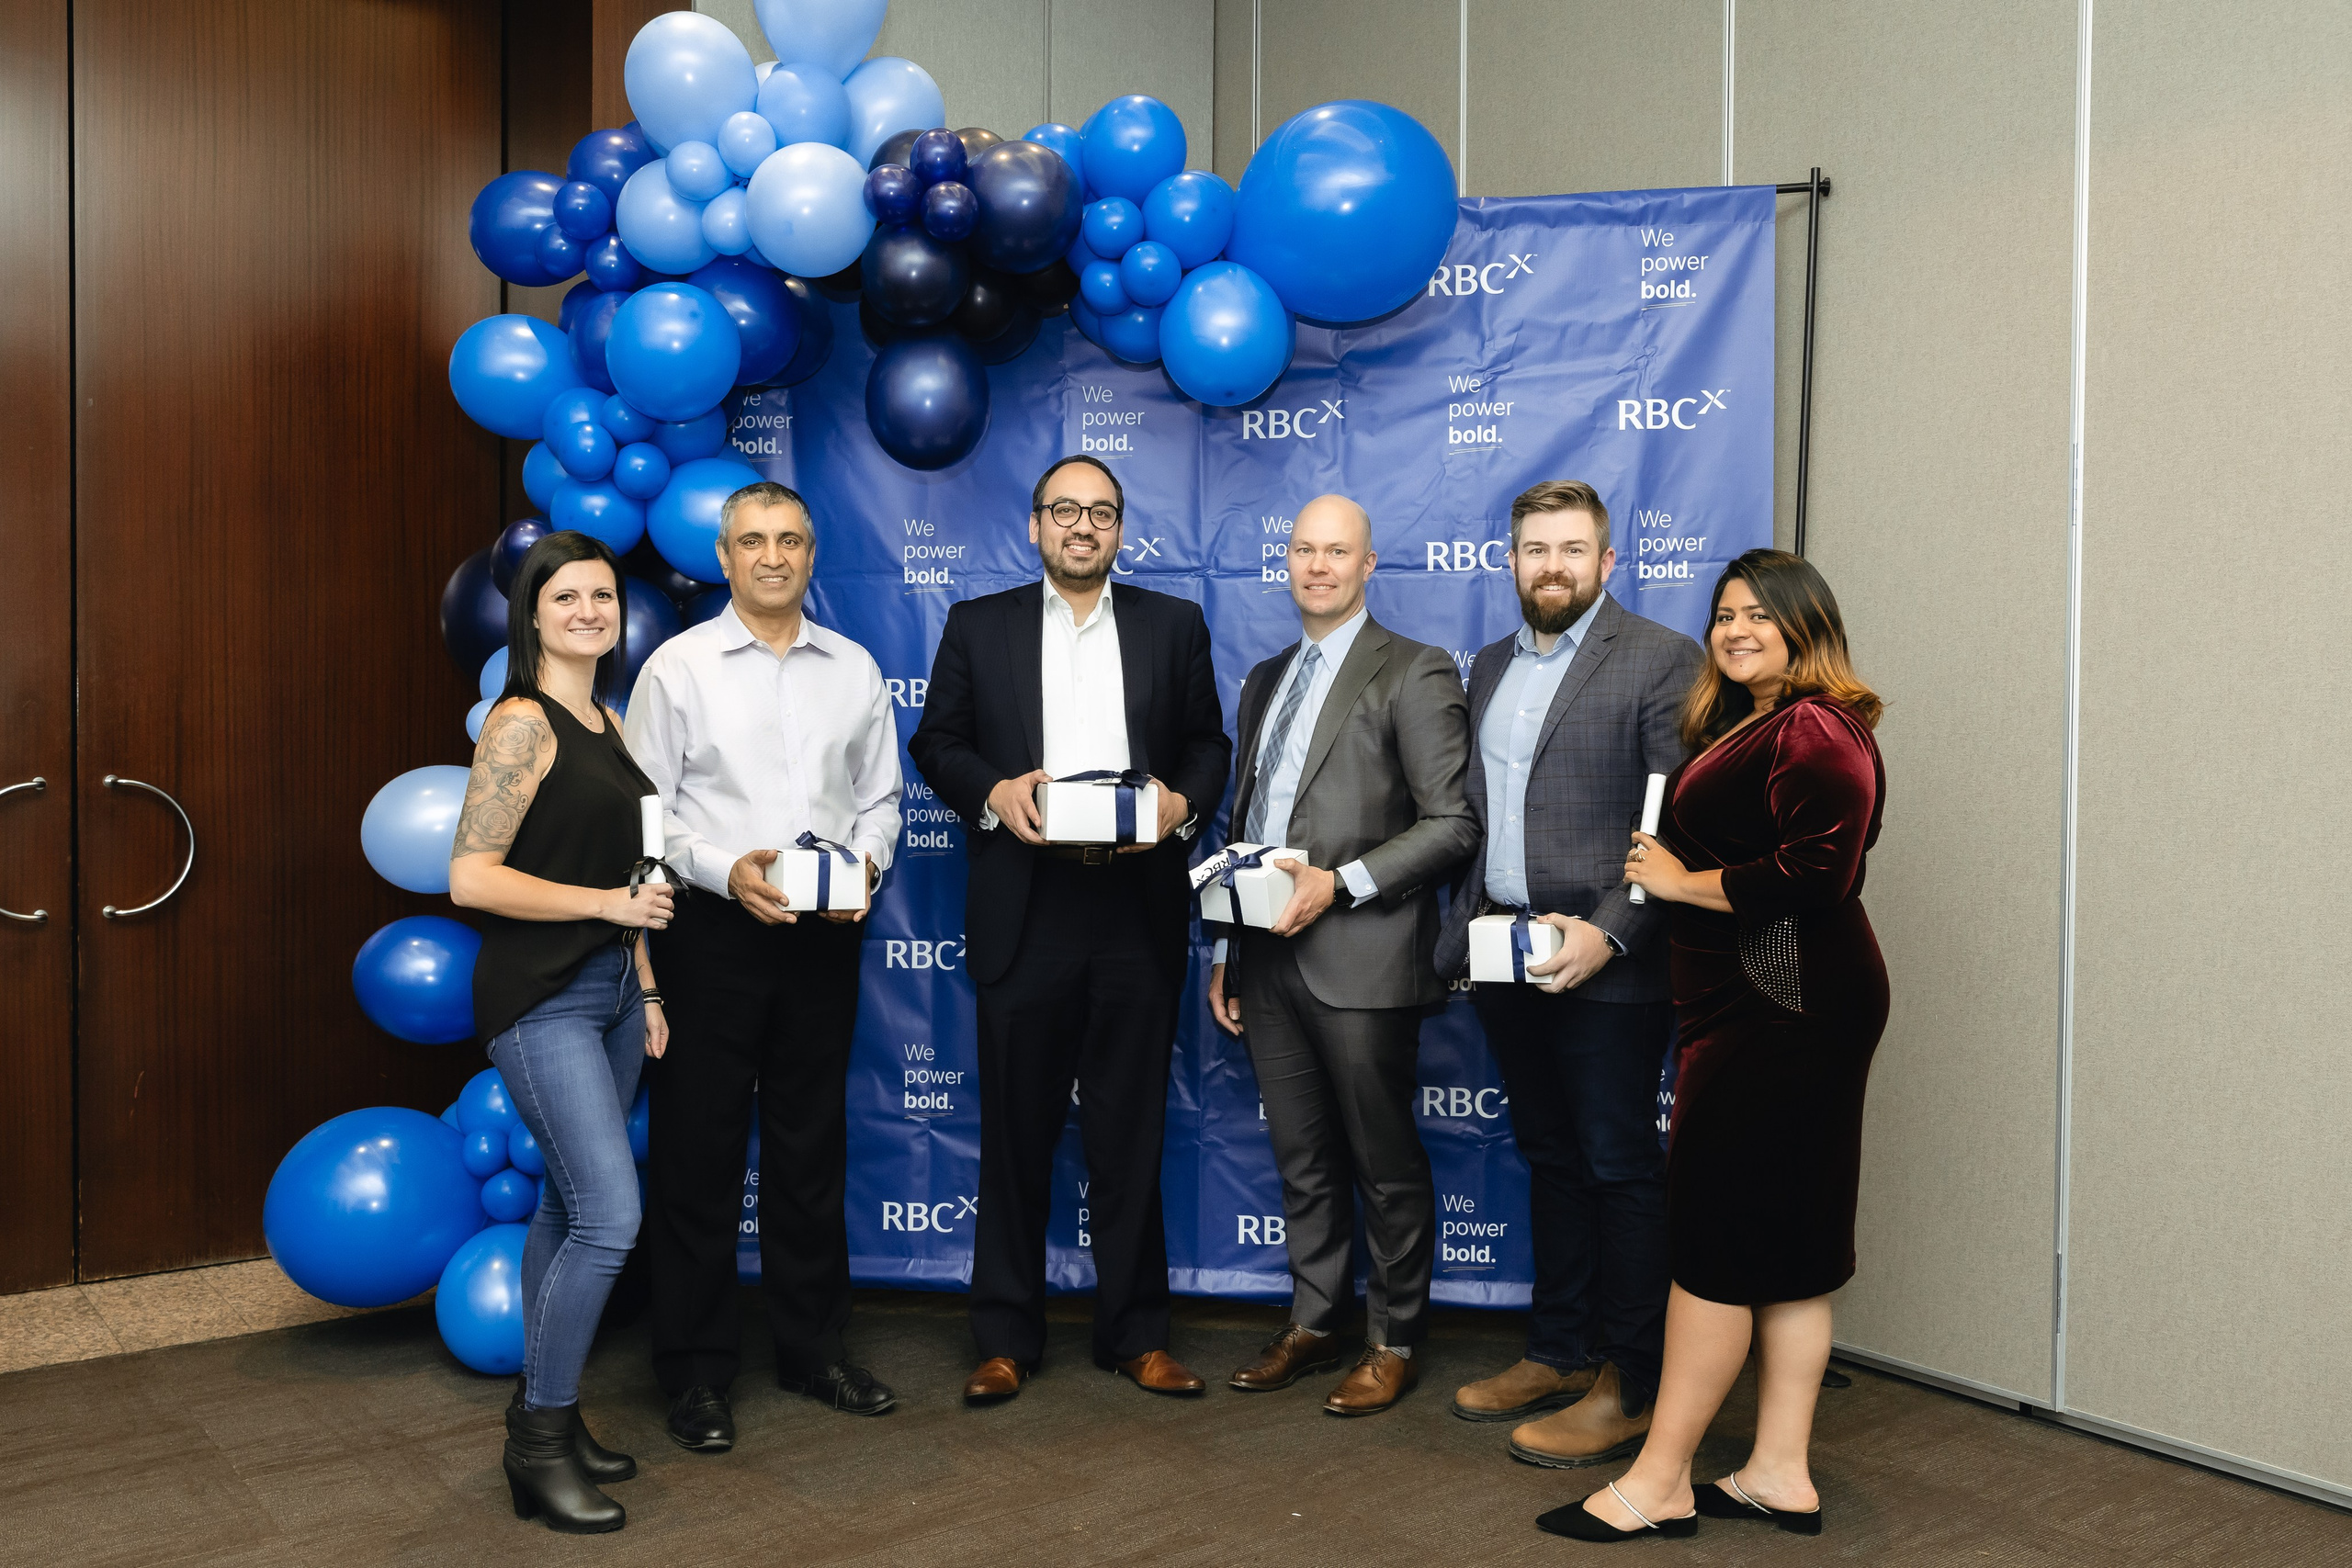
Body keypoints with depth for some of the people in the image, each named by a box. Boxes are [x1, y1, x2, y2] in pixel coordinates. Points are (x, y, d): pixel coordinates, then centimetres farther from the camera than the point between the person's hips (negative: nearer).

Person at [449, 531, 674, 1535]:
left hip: (609, 991, 8)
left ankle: (545, 1416, 25)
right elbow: (470, 878, -18)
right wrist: (611, 905, -17)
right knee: (610, 1215, -12)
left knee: (569, 1207, 13)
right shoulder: (521, 722, -12)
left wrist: (645, 987, 15)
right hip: (540, 998, -8)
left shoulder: (608, 724, 13)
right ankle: (540, 1444, 3)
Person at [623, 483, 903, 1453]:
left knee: (813, 1147, 12)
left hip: (824, 934, 3)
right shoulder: (677, 667, 0)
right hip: (713, 929, -3)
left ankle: (813, 1347, 26)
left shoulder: (853, 669, 10)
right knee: (698, 1149, 2)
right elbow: (645, 809, -4)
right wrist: (725, 870, -17)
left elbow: (880, 797, 12)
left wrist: (865, 863, -7)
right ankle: (696, 1371, 15)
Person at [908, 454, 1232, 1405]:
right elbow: (936, 740, 7)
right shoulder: (978, 625, 9)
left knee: (1131, 1131, 8)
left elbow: (1208, 743, 10)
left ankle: (1135, 1333, 20)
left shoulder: (1174, 626, 11)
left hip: (1139, 908, 1)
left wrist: (1183, 803, -10)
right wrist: (993, 791, -11)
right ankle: (1007, 1338, 18)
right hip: (1025, 912, 0)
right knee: (1017, 1130, 6)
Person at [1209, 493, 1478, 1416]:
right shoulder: (1264, 681, 18)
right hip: (1268, 959, 6)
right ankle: (1312, 1325, 29)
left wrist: (1341, 882, -17)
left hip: (1361, 959, -6)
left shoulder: (1415, 674, -4)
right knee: (1302, 1161, 15)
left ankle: (1393, 1343, 20)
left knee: (1386, 1165, 5)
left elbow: (1454, 824, -11)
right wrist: (1226, 950, 16)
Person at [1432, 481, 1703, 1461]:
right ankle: (1558, 1353, 29)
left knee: (1621, 1169, 2)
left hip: (1607, 968, -7)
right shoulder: (1490, 668, 15)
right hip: (1507, 964, 7)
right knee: (1550, 1160, 17)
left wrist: (1608, 935, -21)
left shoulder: (1661, 661, -7)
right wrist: (1462, 932, 12)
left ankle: (1628, 1389, 12)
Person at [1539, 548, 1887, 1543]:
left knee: (1719, 1238, -4)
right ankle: (1780, 1473, 22)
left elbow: (1817, 872, -24)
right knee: (1786, 1241, 13)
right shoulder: (1744, 725, 18)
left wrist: (1682, 881, -14)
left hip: (1781, 1007, -10)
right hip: (1755, 1006, 10)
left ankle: (1659, 1484, 6)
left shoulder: (1815, 732, -14)